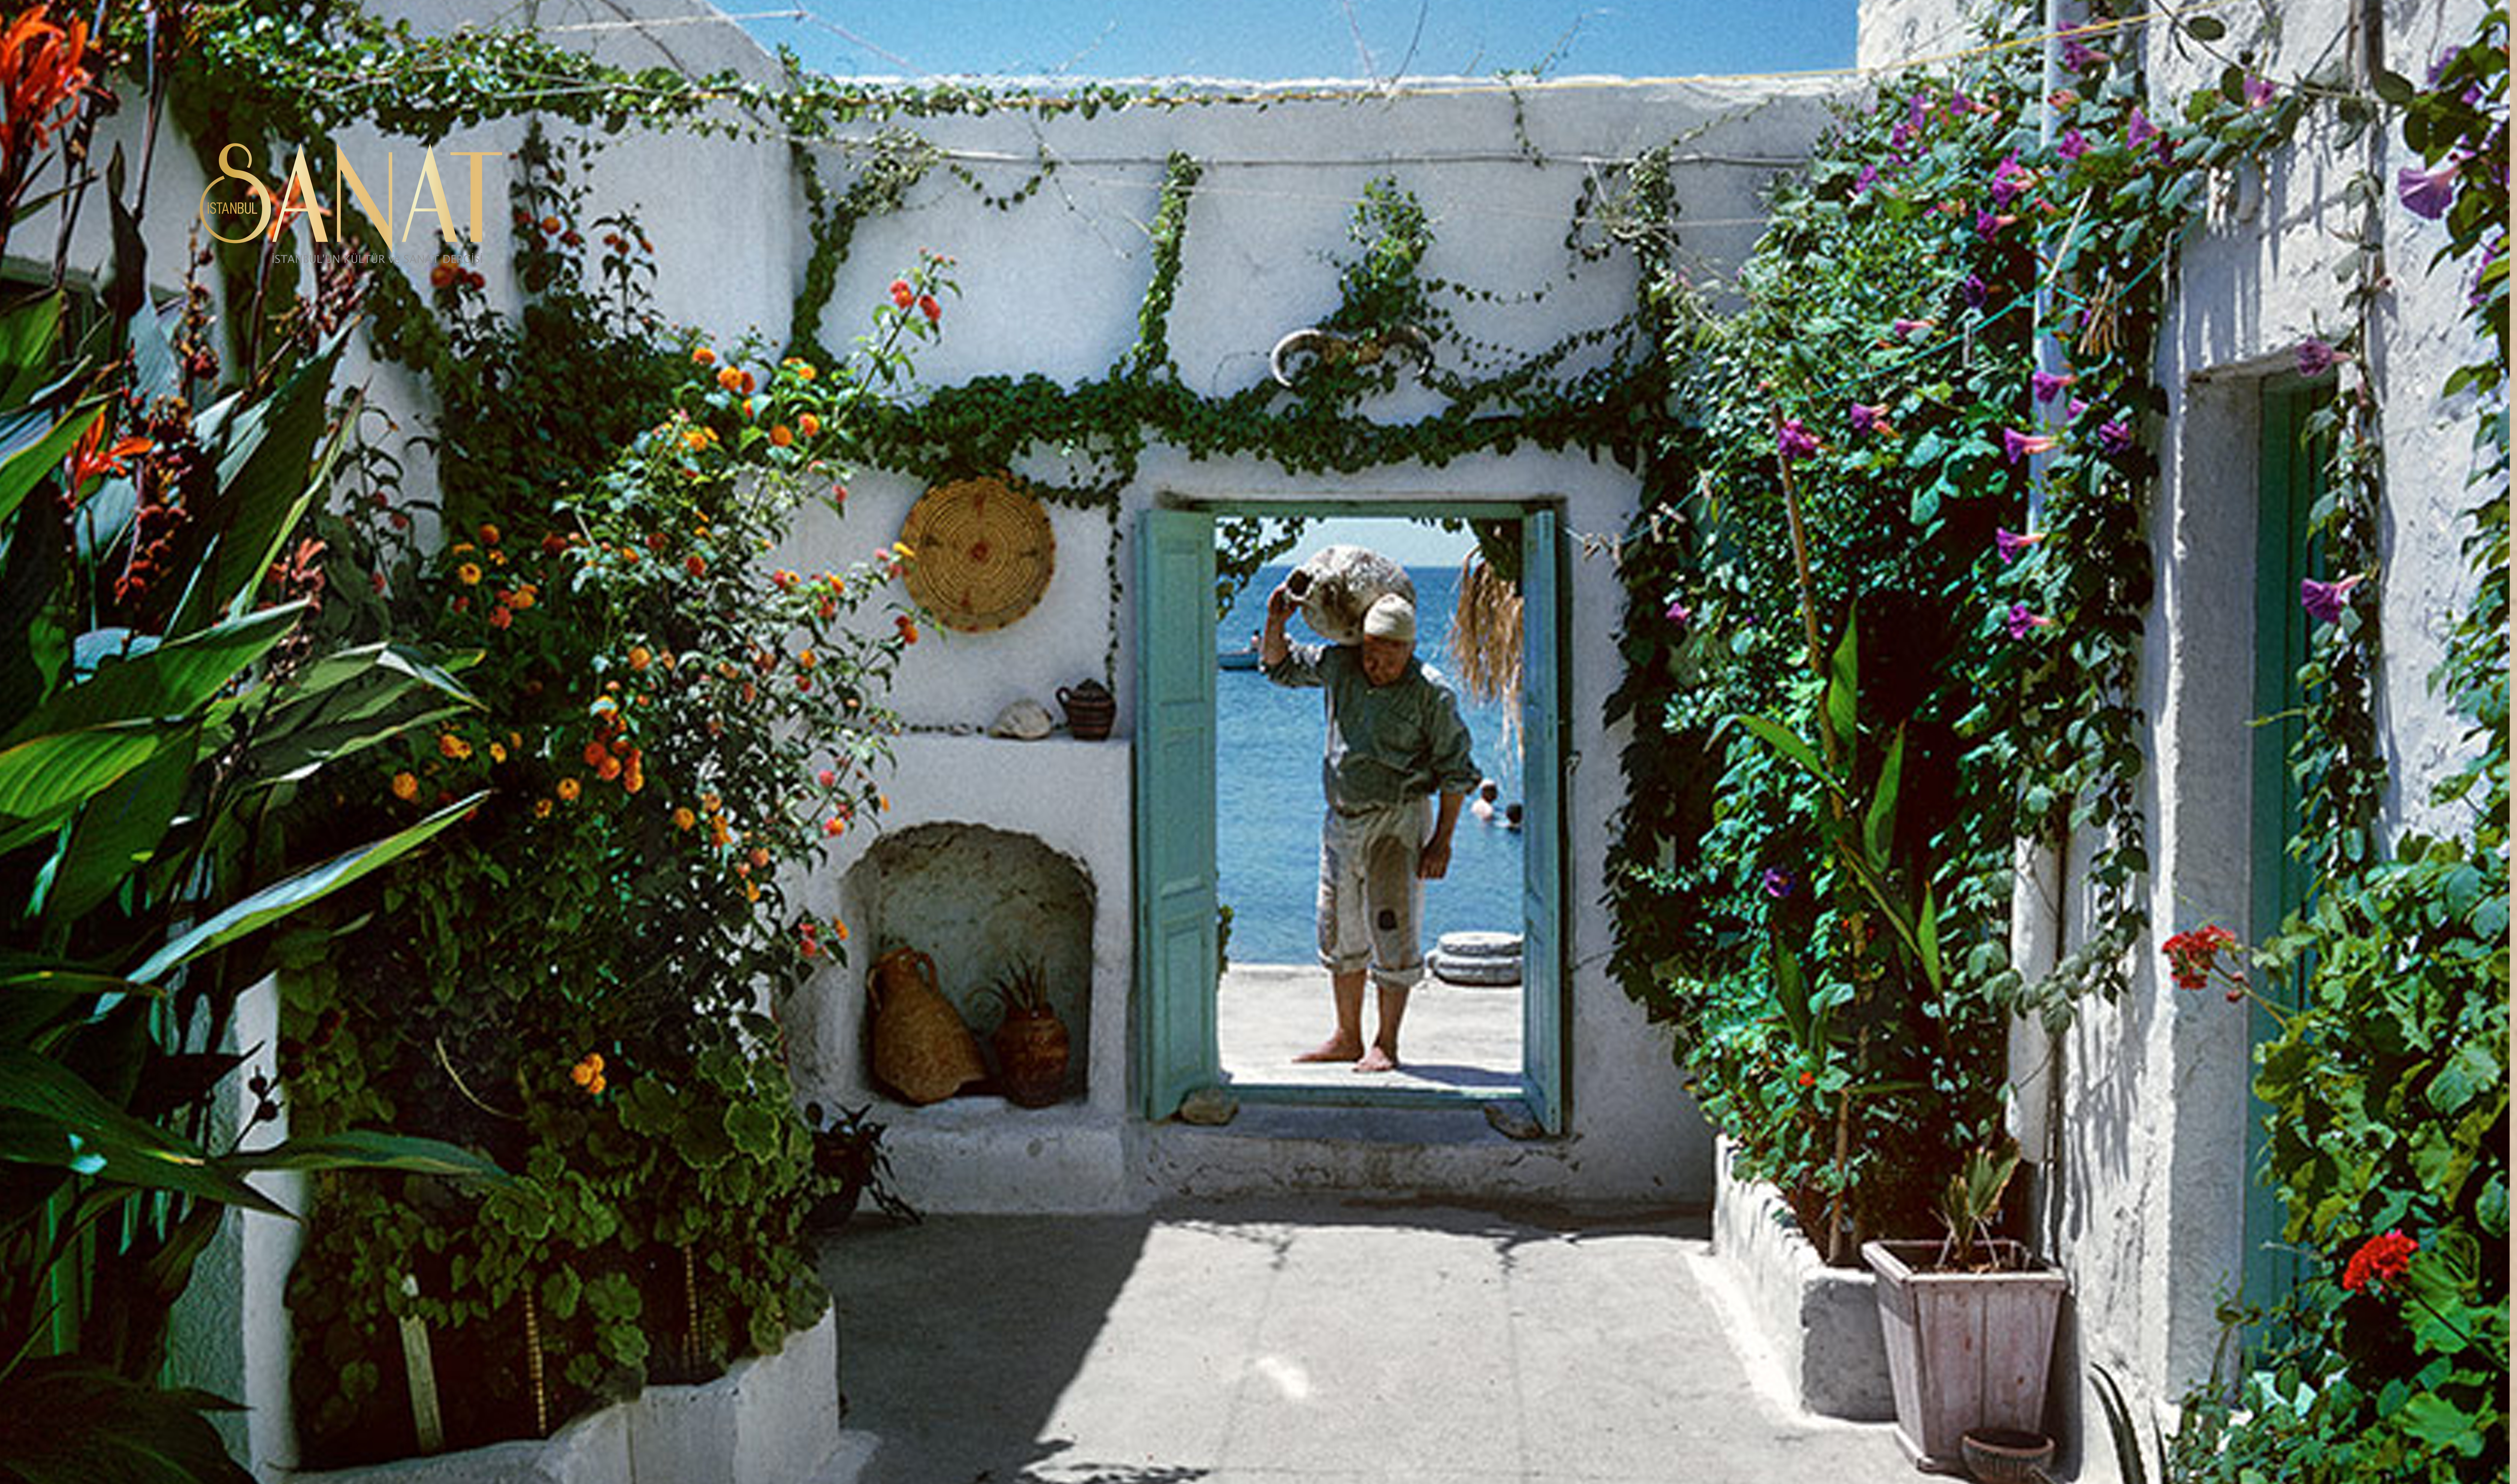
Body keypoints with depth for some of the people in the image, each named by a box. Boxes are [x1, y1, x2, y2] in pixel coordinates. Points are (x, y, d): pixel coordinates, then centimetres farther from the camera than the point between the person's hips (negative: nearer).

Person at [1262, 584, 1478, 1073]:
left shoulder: (1432, 696, -10)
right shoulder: (1339, 666, 3)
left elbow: (1456, 771, -6)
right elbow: (1279, 665, 16)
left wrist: (1443, 841, -10)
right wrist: (1276, 624, -4)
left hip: (1398, 821, -6)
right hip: (1342, 820, 6)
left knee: (1392, 933, -6)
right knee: (1340, 934, 11)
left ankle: (1386, 1045, 3)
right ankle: (1347, 1040, 22)